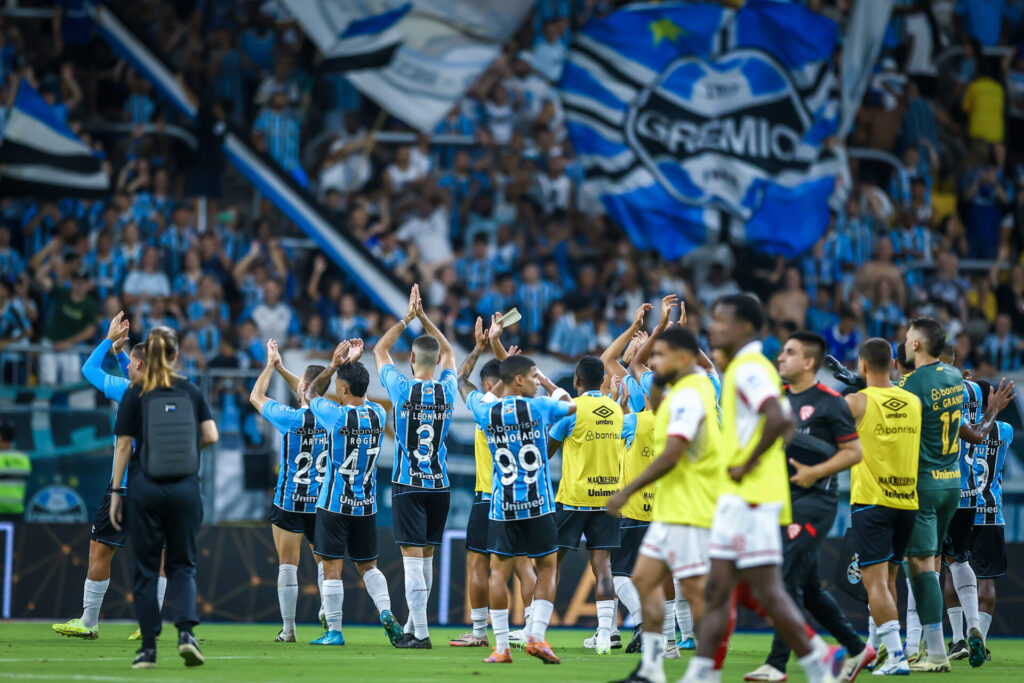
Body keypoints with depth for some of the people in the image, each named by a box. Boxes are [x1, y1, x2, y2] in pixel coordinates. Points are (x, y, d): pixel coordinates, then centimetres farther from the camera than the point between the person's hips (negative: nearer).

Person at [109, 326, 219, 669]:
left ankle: (148, 646, 3)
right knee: (182, 564, 11)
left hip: (145, 487, -1)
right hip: (185, 487, 1)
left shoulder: (135, 394, -2)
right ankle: (185, 631, -10)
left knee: (145, 568, 5)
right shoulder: (191, 391, 4)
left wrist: (115, 492, 1)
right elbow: (211, 436, 0)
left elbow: (123, 446, -3)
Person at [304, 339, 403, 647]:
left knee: (332, 568, 1)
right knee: (368, 565, 15)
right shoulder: (378, 414, -1)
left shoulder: (336, 415, -14)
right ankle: (385, 612, -6)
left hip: (334, 503, -5)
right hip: (366, 505, 5)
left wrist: (334, 364, 7)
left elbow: (311, 394, 5)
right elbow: (363, 399, 23)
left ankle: (334, 630, 1)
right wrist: (352, 365, 19)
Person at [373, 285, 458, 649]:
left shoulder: (402, 389, -9)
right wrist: (424, 317, 17)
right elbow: (449, 352, 19)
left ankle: (420, 633, -11)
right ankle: (413, 624, 24)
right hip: (439, 483, 4)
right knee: (426, 556, 14)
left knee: (413, 557, -6)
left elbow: (380, 350, 7)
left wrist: (407, 318, 9)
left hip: (408, 483, -4)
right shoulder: (447, 390, -1)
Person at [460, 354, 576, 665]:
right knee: (547, 567, 10)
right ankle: (537, 636, -1)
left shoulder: (486, 412, 2)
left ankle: (501, 647, 2)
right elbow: (572, 405, 17)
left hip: (502, 507, 2)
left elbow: (464, 385, 23)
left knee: (499, 570, 5)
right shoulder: (540, 407, -4)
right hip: (538, 504, -2)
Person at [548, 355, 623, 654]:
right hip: (608, 494, 4)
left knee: (550, 561, 4)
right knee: (602, 563, 0)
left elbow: (547, 451, 0)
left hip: (574, 496, -4)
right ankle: (605, 633, -8)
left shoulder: (572, 409, -9)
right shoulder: (615, 410, 7)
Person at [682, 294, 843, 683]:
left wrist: (748, 464, -20)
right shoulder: (741, 368, 18)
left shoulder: (750, 369, -14)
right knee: (718, 589, 5)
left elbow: (777, 419, -29)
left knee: (767, 591, -7)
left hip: (753, 496, -10)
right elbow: (785, 421, 28)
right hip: (736, 495, 10)